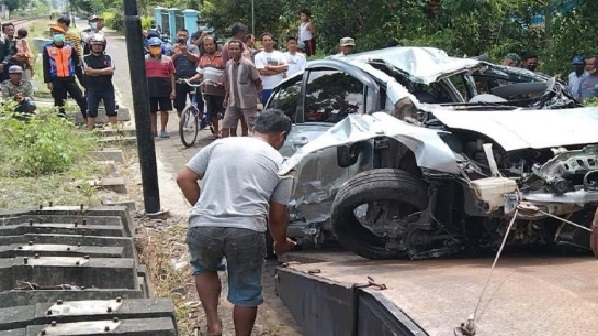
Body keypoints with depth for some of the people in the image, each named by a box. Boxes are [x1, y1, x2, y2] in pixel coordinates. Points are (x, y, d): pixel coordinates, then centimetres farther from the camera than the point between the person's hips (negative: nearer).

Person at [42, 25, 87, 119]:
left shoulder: (70, 47, 6)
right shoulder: (47, 48, 2)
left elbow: (77, 64, 9)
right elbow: (46, 66, 2)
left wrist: (82, 79, 8)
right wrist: (48, 81, -4)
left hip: (70, 78, 1)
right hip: (56, 79, -1)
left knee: (81, 99, -7)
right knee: (59, 102, 7)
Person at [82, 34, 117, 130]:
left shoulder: (108, 58, 6)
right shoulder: (86, 58, 3)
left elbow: (110, 70, -11)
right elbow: (88, 71, -13)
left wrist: (94, 71, -13)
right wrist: (104, 71, -11)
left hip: (107, 88, 1)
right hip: (92, 89, -1)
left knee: (112, 110, 5)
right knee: (91, 111, 2)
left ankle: (115, 128, 12)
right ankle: (90, 129, 9)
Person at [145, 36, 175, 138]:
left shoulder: (167, 59, 8)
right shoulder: (145, 59, 7)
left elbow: (171, 75, 6)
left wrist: (173, 90, 0)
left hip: (164, 87, 0)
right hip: (150, 88, 0)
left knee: (164, 110, 2)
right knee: (151, 110, 5)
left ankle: (163, 130, 11)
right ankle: (153, 130, 15)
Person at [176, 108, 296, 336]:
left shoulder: (219, 144, 19)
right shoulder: (280, 163, 15)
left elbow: (184, 179, 15)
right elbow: (277, 216, 18)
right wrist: (281, 243, 37)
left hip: (203, 226, 2)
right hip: (247, 231, -2)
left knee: (204, 268, 31)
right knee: (246, 291, 19)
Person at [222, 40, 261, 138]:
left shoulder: (248, 64, -14)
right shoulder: (228, 64, 5)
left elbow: (258, 82, -6)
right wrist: (226, 97, 13)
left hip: (248, 102, -6)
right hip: (232, 102, 6)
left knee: (254, 128, 0)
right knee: (226, 126, 5)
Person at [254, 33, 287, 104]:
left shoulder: (279, 54, 12)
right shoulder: (259, 56, 3)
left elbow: (285, 67, -4)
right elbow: (262, 71, -10)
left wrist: (270, 67, -10)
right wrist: (279, 70, -4)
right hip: (267, 88, -3)